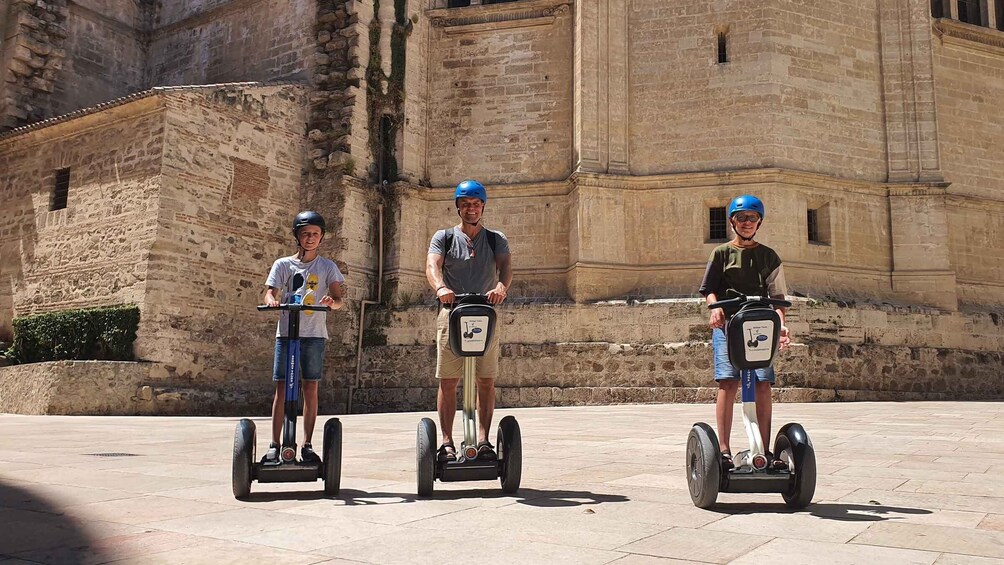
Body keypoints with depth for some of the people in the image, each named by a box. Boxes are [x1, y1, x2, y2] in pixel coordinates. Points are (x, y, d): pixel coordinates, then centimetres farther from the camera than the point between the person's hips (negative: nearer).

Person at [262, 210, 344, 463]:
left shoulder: (327, 266, 8)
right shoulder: (283, 264, 9)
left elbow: (338, 300, 1)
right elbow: (270, 292, 1)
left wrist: (331, 301, -23)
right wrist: (271, 300, -23)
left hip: (314, 334, 0)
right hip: (286, 331, 0)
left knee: (310, 388, 1)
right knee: (282, 388, -1)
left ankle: (307, 445, 8)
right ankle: (274, 445, 4)